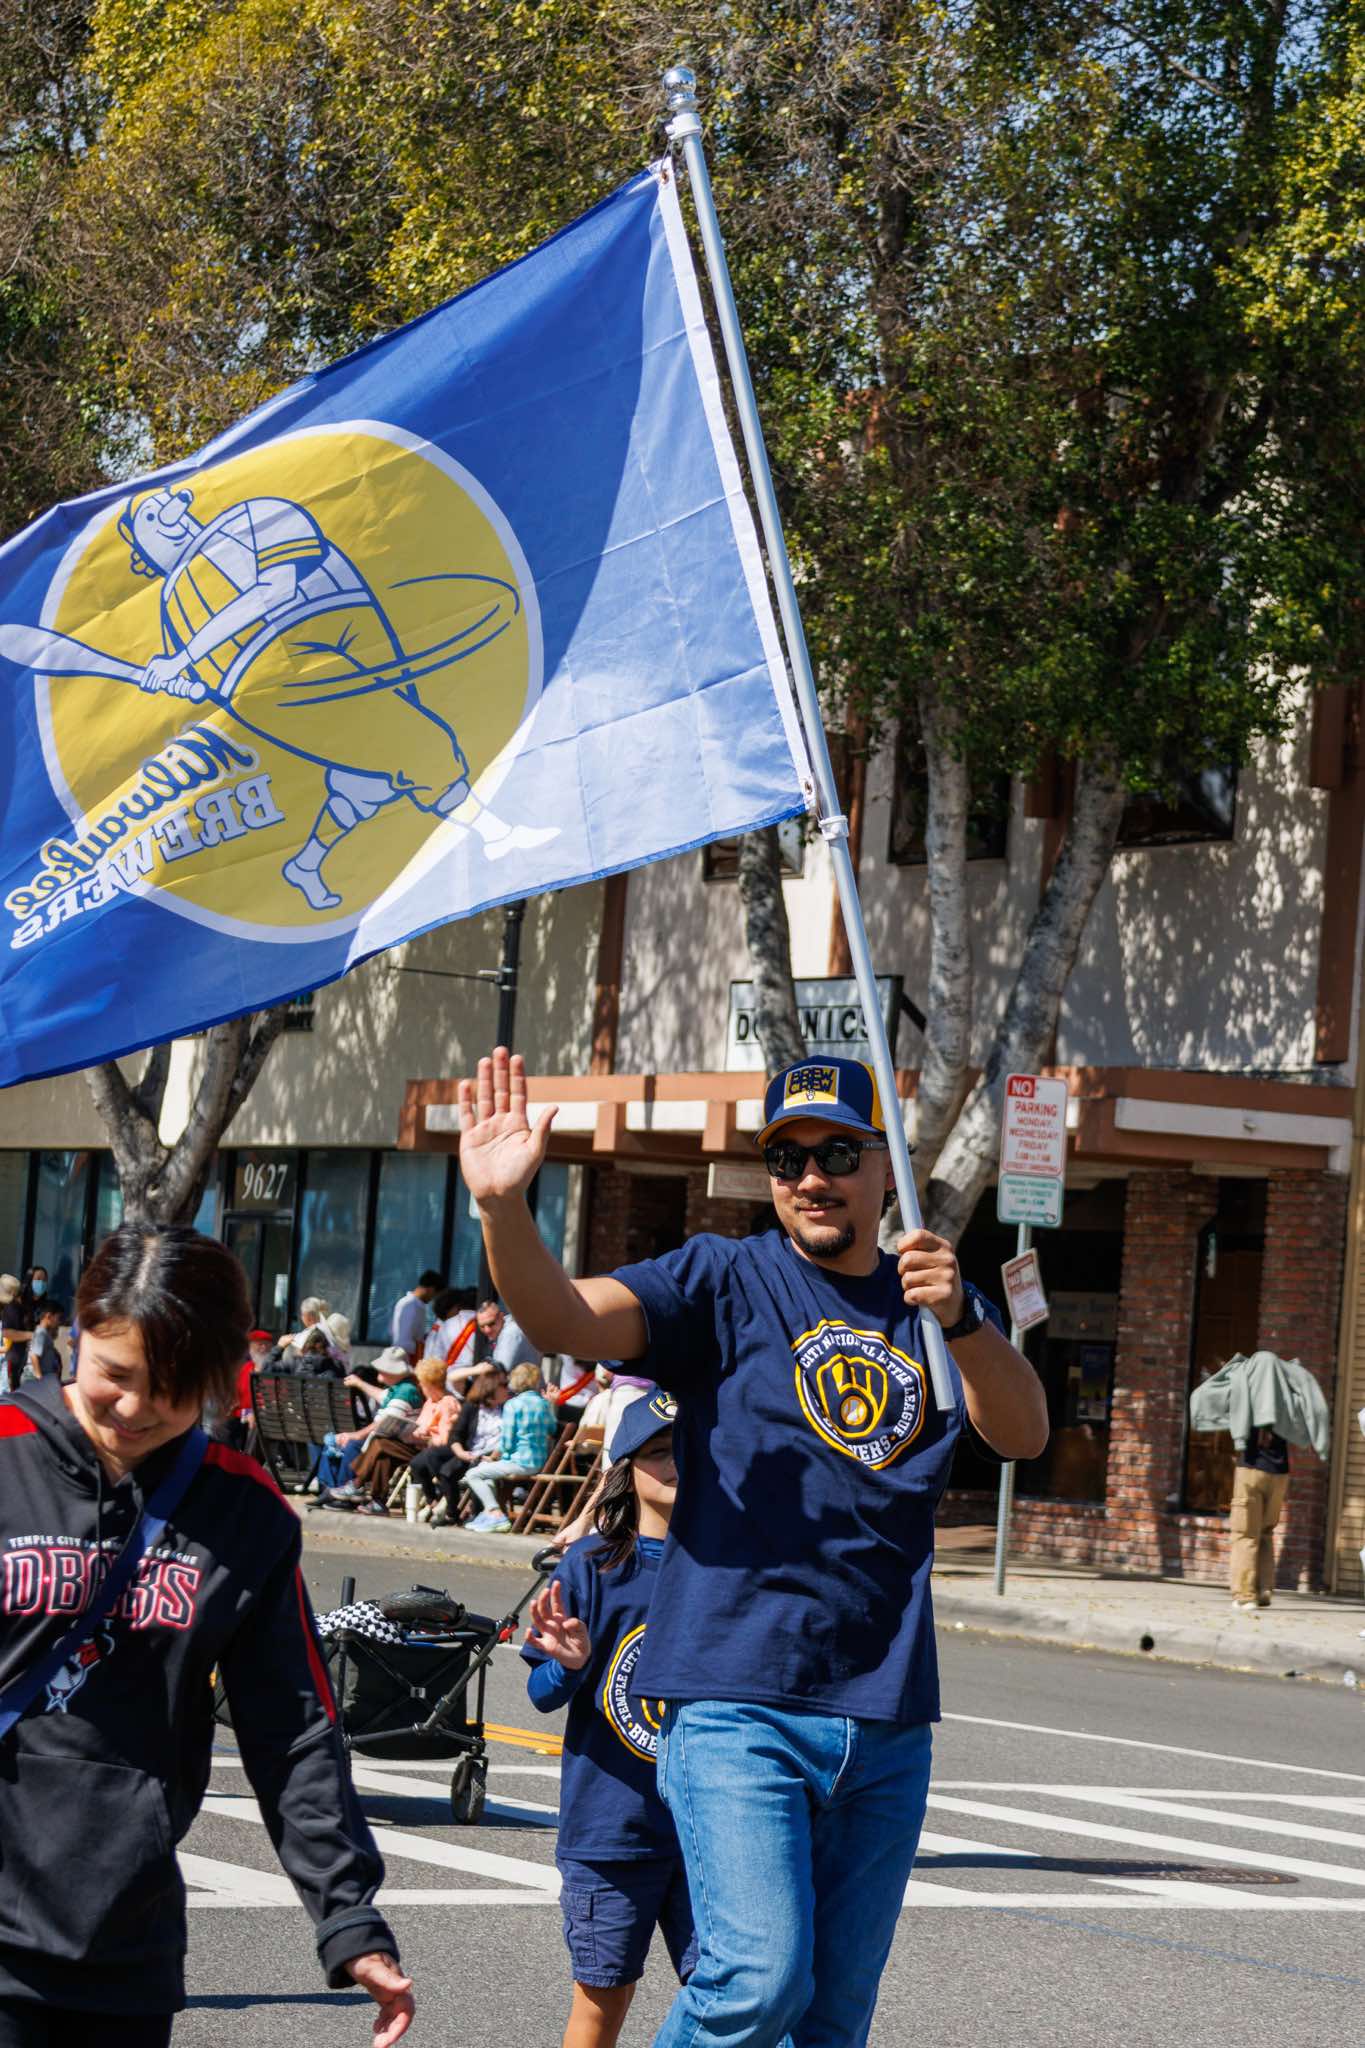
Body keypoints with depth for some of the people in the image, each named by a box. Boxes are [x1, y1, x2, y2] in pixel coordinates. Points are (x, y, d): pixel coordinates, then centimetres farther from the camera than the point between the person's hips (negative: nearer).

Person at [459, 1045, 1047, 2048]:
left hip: (889, 1719, 4)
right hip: (739, 1700, -4)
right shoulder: (727, 1283, 3)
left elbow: (1025, 1435, -4)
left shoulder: (938, 1307, 13)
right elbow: (566, 1318, -13)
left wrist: (959, 1317, -23)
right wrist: (504, 1206, -34)